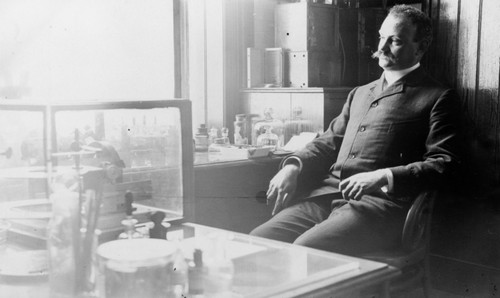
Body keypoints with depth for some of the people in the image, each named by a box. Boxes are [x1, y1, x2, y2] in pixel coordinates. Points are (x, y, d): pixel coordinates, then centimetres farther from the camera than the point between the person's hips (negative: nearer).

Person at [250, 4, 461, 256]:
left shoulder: (438, 98, 7)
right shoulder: (359, 94, 28)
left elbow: (444, 164, -4)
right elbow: (327, 143, 26)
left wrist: (383, 176, -18)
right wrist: (293, 166, 5)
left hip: (379, 200, -6)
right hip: (326, 195, 6)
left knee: (306, 249, -30)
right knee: (257, 241, -16)